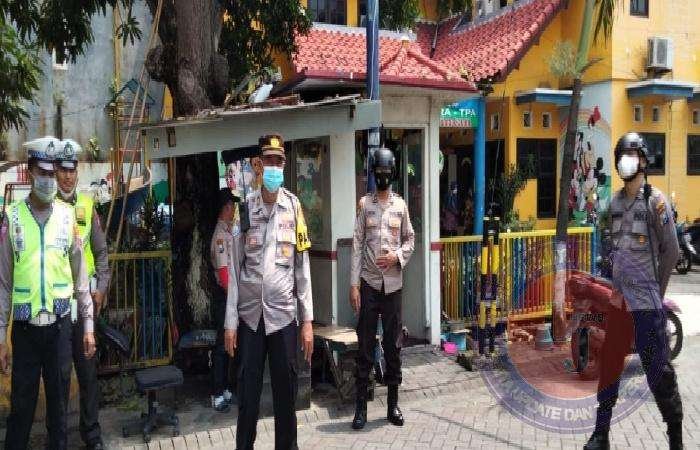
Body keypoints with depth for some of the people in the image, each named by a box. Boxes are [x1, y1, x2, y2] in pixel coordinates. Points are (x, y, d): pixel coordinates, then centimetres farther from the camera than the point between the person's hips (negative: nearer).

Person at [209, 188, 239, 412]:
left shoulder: (229, 232, 12)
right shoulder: (220, 234, -17)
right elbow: (223, 271, -21)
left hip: (231, 294, 9)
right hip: (223, 294, -9)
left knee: (228, 343, 15)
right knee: (222, 344, -3)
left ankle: (225, 389, 25)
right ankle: (217, 395, 6)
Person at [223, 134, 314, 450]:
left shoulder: (294, 206, 1)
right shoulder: (245, 206, 1)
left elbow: (302, 267, 3)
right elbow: (235, 267, 3)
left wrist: (308, 320, 1)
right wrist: (230, 320, 1)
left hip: (284, 313, 0)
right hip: (249, 314, 0)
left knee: (286, 391, 9)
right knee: (247, 391, 9)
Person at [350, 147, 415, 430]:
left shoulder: (401, 205, 7)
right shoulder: (364, 204, 2)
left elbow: (410, 240, 12)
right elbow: (357, 245, -1)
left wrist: (397, 256, -10)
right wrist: (354, 284, -6)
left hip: (393, 283, 2)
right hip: (369, 282, -2)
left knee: (394, 344, 8)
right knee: (365, 345, 2)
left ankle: (393, 404, 19)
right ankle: (361, 405, 10)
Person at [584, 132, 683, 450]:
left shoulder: (655, 200, -6)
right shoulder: (615, 201, 12)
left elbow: (671, 251, -6)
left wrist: (656, 290, -1)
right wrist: (617, 285, 12)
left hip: (646, 303, -6)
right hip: (620, 299, 6)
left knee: (657, 370, 0)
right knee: (609, 365, 10)